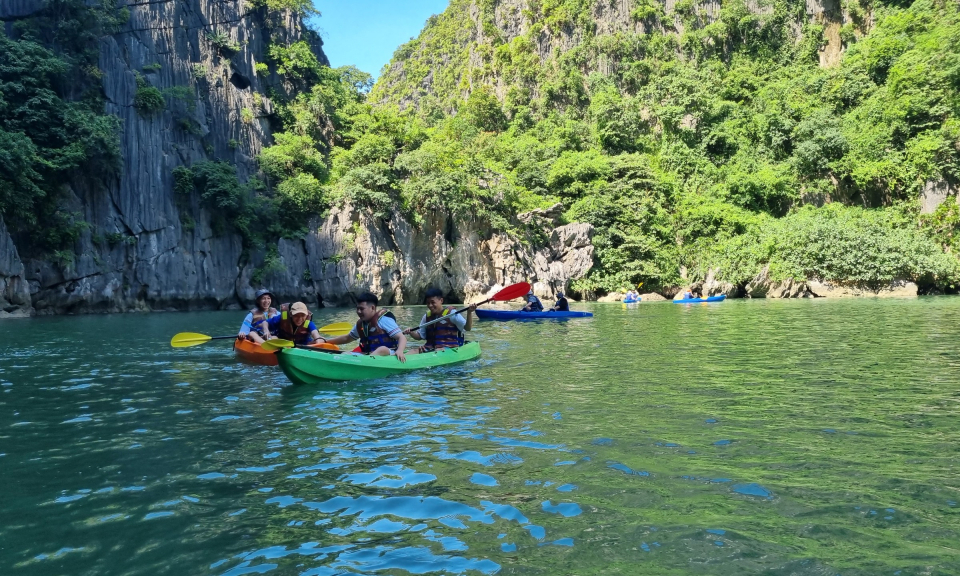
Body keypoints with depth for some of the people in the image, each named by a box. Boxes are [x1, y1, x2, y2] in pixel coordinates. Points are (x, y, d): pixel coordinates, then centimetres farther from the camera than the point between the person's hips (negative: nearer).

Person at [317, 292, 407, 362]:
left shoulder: (383, 319, -8)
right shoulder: (360, 324, 14)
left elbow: (402, 337, -16)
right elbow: (347, 338, 32)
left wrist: (400, 351, -36)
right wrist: (326, 341, 25)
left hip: (389, 354, -8)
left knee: (382, 349, -39)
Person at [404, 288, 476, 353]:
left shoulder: (451, 313, -2)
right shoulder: (426, 317, 14)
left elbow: (467, 328, -10)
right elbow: (420, 336, 20)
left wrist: (469, 313, -26)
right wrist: (411, 332, -1)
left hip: (449, 348, -5)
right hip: (430, 347, 6)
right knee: (413, 351, -19)